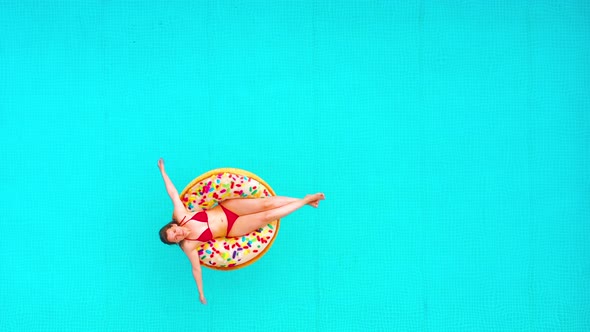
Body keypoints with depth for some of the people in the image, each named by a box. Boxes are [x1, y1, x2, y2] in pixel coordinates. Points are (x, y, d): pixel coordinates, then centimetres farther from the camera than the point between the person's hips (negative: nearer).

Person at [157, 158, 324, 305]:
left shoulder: (180, 215, -15)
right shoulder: (188, 246, -16)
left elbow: (173, 192, -11)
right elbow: (196, 269, -11)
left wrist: (163, 171, -11)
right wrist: (201, 293, -10)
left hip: (226, 208, 1)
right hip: (231, 229, -1)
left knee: (266, 203, -11)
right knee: (266, 217, -12)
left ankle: (305, 199, 6)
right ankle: (304, 202, 3)